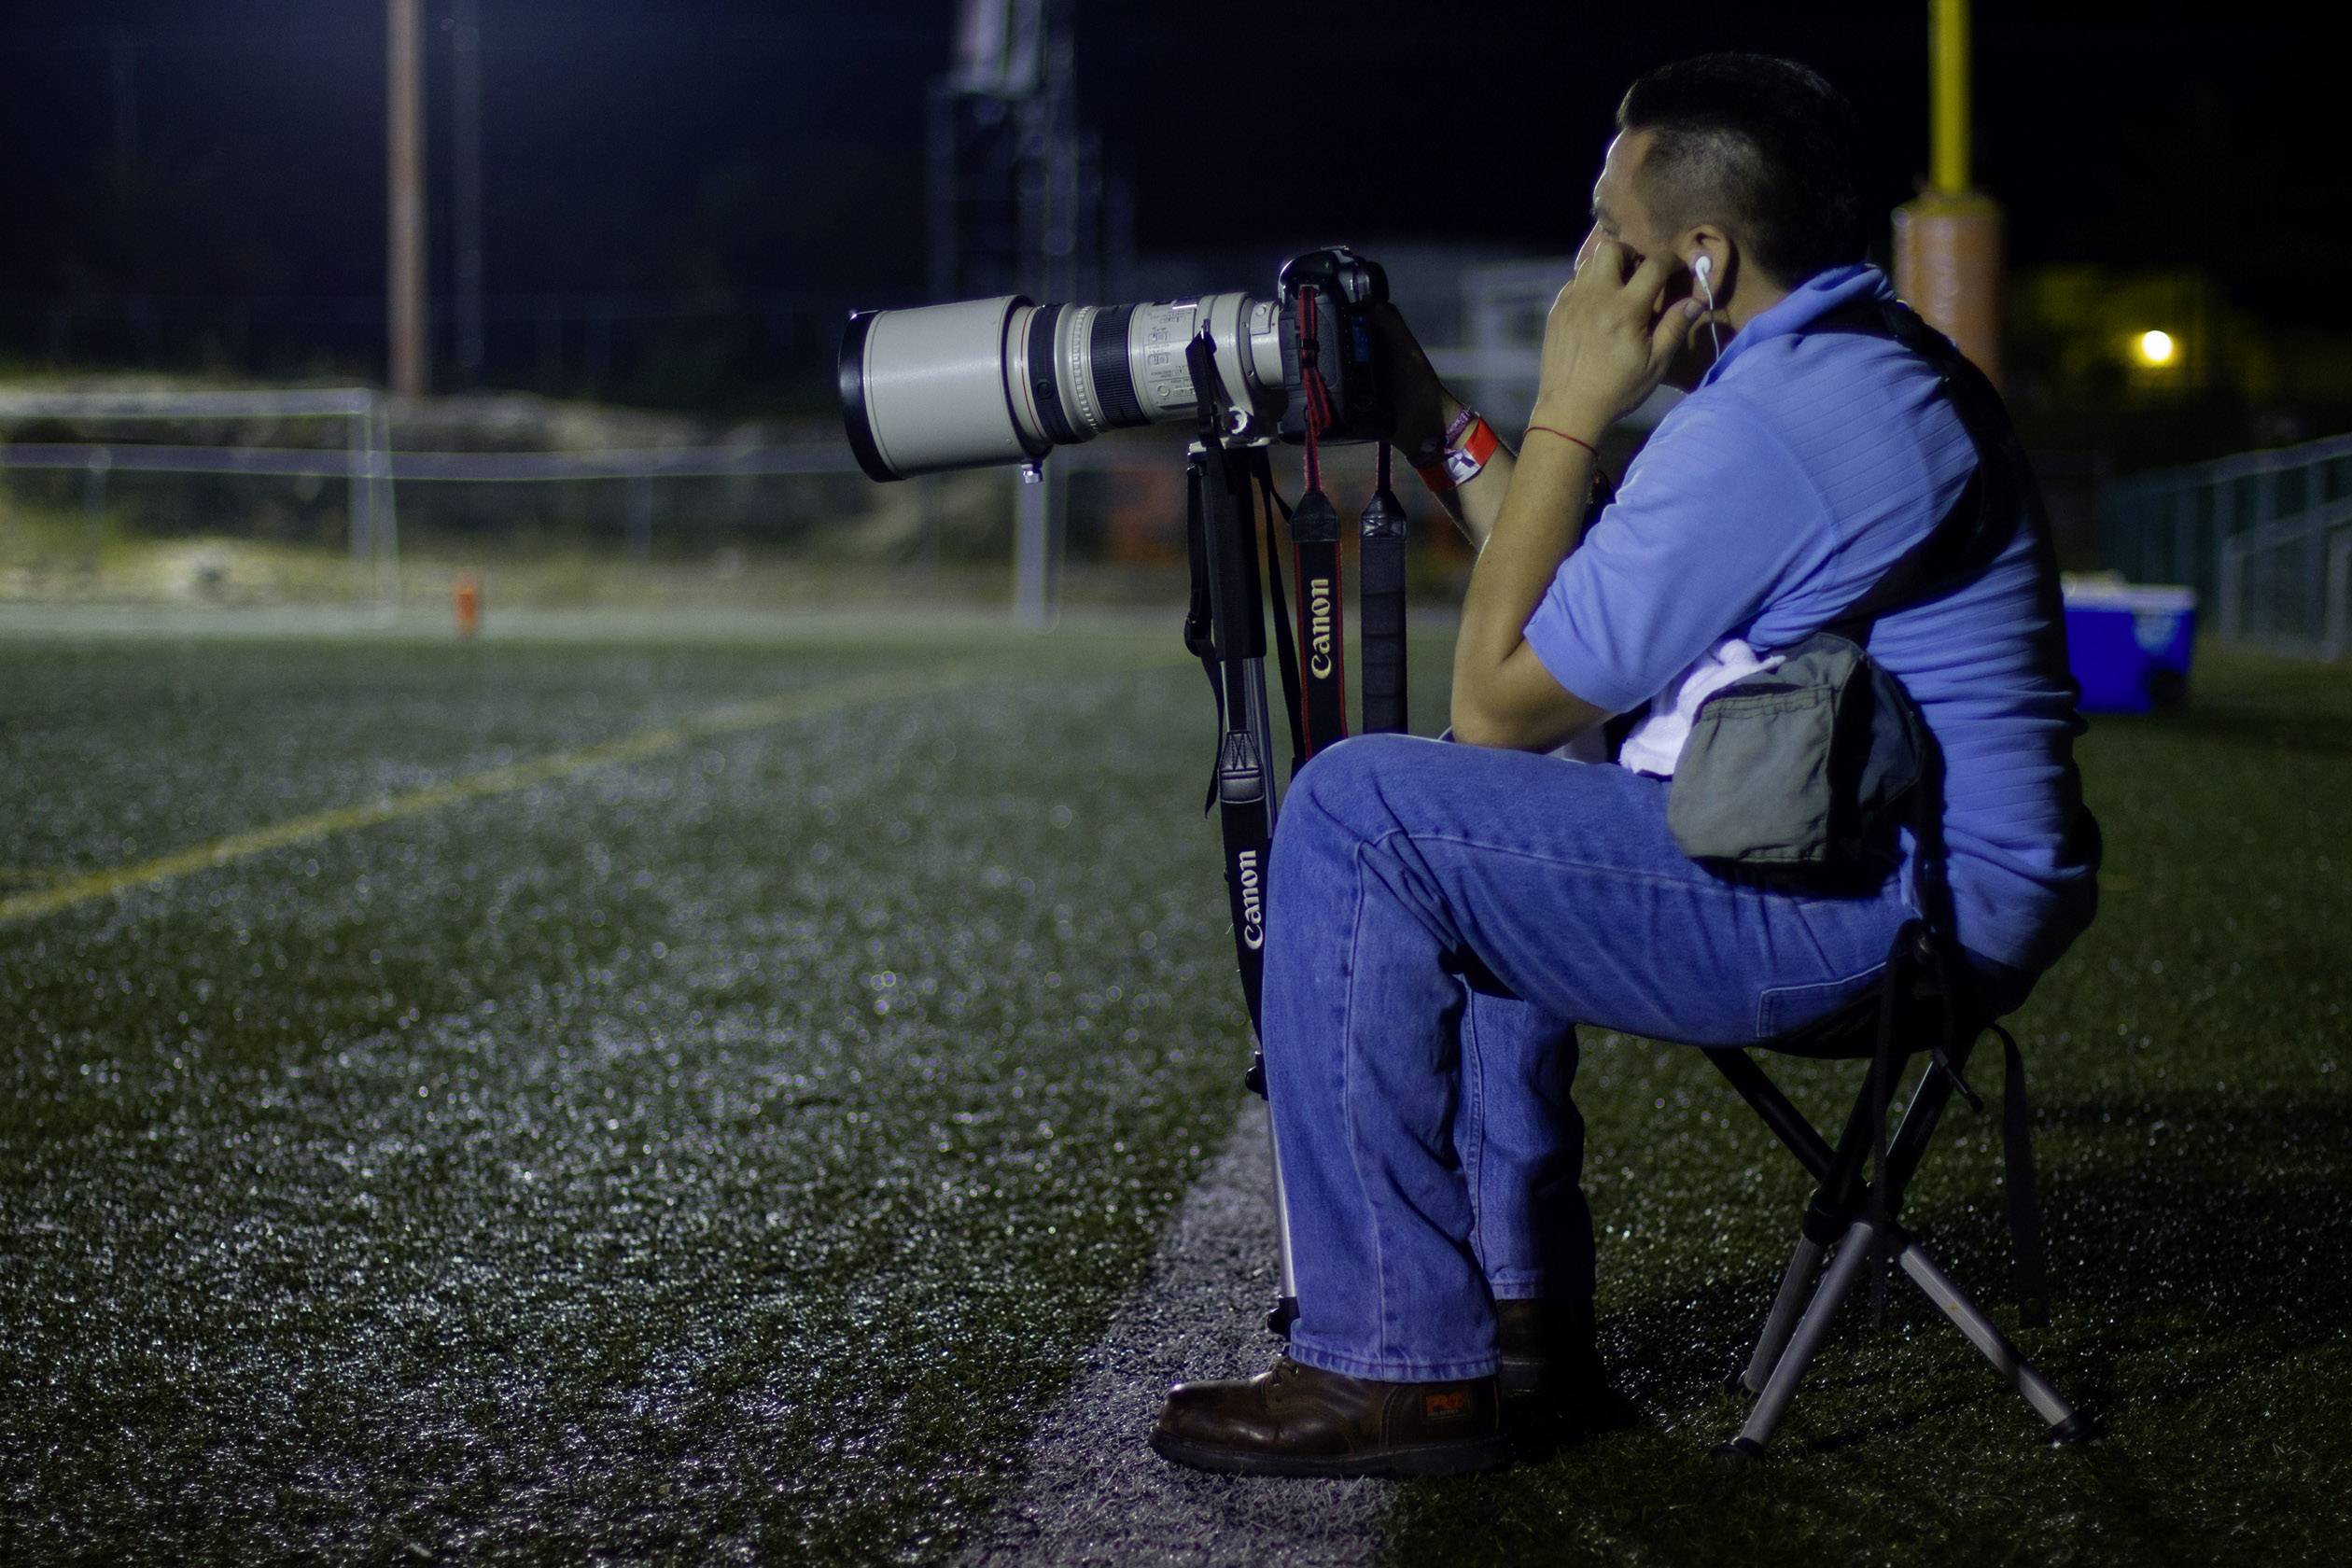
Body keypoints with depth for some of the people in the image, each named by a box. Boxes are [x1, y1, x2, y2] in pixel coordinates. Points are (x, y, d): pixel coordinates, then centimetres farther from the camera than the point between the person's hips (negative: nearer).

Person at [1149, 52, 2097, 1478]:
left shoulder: (1760, 425, -19)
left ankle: (1393, 1365, -8)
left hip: (1891, 917, -11)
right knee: (1470, 827, 28)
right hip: (1961, 890, 11)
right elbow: (1550, 630, 20)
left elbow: (1498, 703, -11)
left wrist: (1571, 410, -7)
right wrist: (1446, 433, 22)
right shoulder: (1868, 370, 15)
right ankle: (1521, 1296, 26)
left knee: (1358, 813, -12)